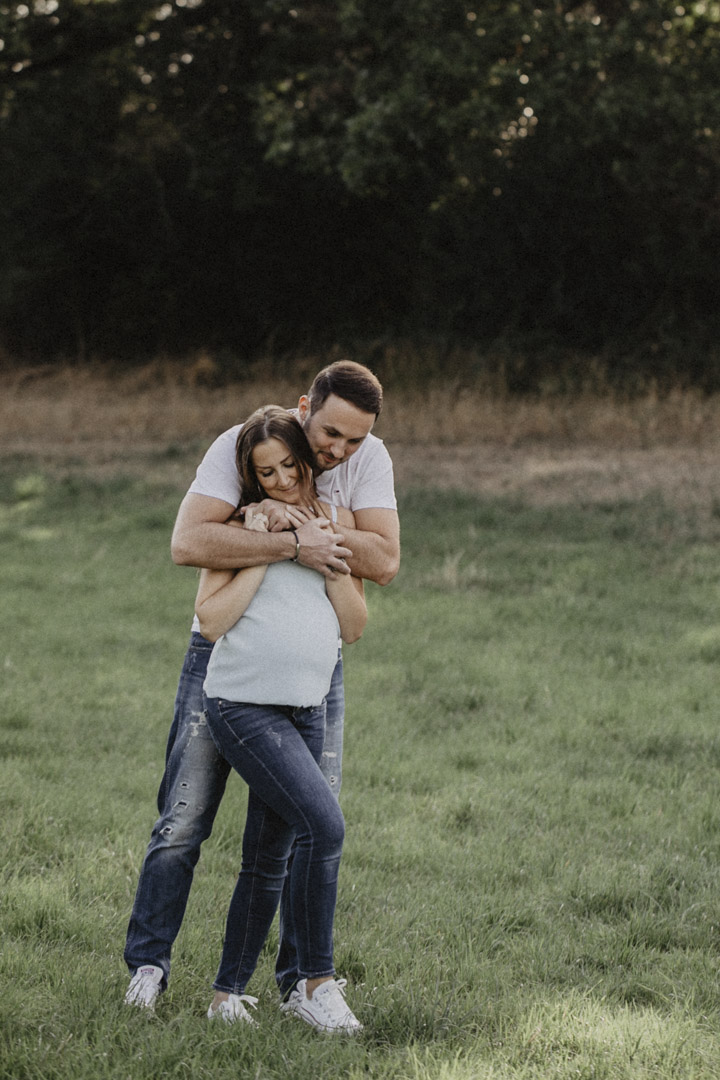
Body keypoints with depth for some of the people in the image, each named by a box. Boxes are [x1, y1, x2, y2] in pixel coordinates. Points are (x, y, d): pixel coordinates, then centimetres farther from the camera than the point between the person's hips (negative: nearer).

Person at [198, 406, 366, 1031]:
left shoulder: (337, 523, 10)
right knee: (324, 824, -20)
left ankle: (228, 993, 19)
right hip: (244, 705, -6)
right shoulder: (243, 525, -2)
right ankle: (316, 984, -12)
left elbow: (355, 627, 6)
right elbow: (211, 618, -10)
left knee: (268, 858, 9)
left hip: (307, 709, 6)